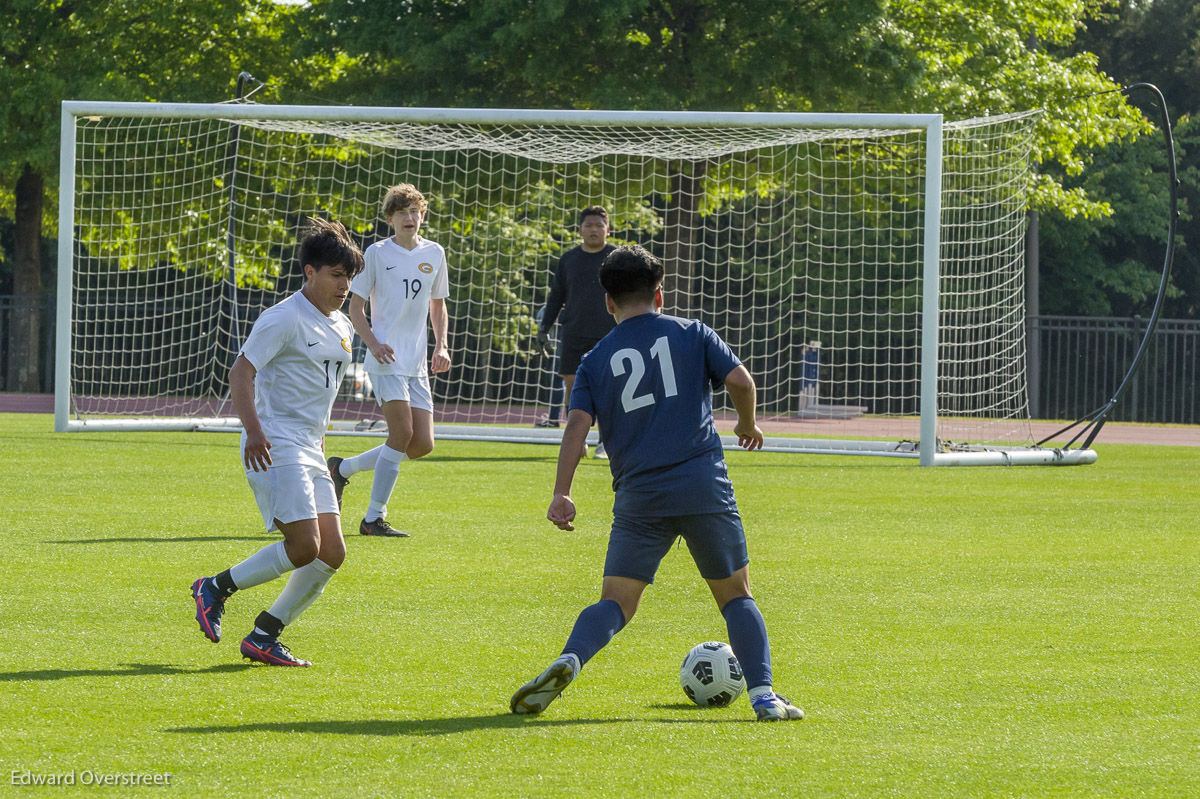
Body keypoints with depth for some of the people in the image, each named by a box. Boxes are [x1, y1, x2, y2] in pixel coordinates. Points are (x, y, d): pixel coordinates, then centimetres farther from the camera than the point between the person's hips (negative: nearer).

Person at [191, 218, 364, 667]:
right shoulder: (285, 319, -10)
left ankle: (263, 637, 7)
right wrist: (253, 429, -26)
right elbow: (241, 372, -15)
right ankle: (217, 588, 0)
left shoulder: (341, 328, 16)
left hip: (309, 452, 9)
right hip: (274, 448, -9)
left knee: (332, 554, 0)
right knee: (304, 546, -19)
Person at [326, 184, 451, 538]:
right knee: (403, 432, -17)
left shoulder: (434, 254, 12)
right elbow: (355, 305, 1)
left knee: (423, 444, -1)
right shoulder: (377, 253, -2)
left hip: (416, 364, 6)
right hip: (386, 359, -6)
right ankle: (374, 518, -8)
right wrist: (373, 342, -14)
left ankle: (343, 469, 18)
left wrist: (441, 346, 8)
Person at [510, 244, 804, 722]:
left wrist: (562, 494, -6)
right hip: (704, 485, -1)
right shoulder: (691, 335, 10)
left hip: (639, 497, 1)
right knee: (736, 595, 13)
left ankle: (568, 662, -26)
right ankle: (763, 695, 0)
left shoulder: (596, 360, 11)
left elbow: (578, 422, -1)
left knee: (616, 603, 2)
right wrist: (747, 425, 20)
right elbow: (740, 380, 0)